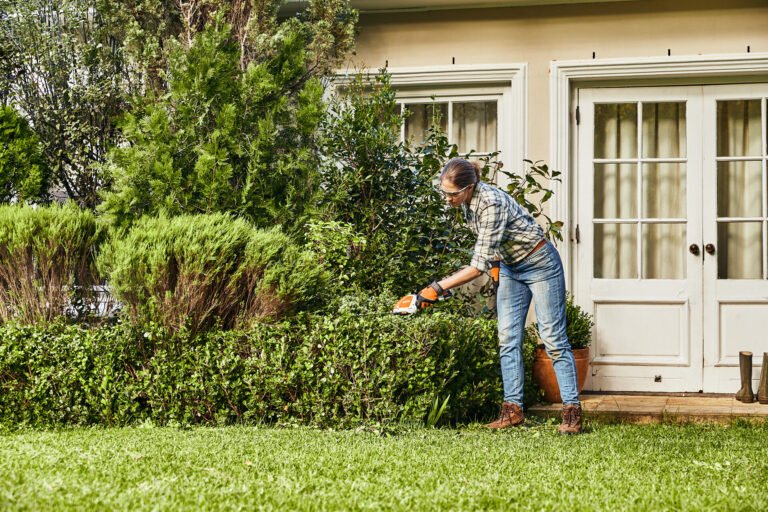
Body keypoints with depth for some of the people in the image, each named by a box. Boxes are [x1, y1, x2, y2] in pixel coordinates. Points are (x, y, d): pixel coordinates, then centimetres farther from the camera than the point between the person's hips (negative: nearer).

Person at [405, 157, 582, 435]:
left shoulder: (491, 204, -34)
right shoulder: (467, 202, -8)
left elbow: (479, 265, -34)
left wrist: (438, 288, -33)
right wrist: (496, 260, 17)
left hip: (540, 265, -8)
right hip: (510, 267, 8)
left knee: (553, 339, -7)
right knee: (508, 340, 1)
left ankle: (572, 413, -4)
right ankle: (513, 409, 2)